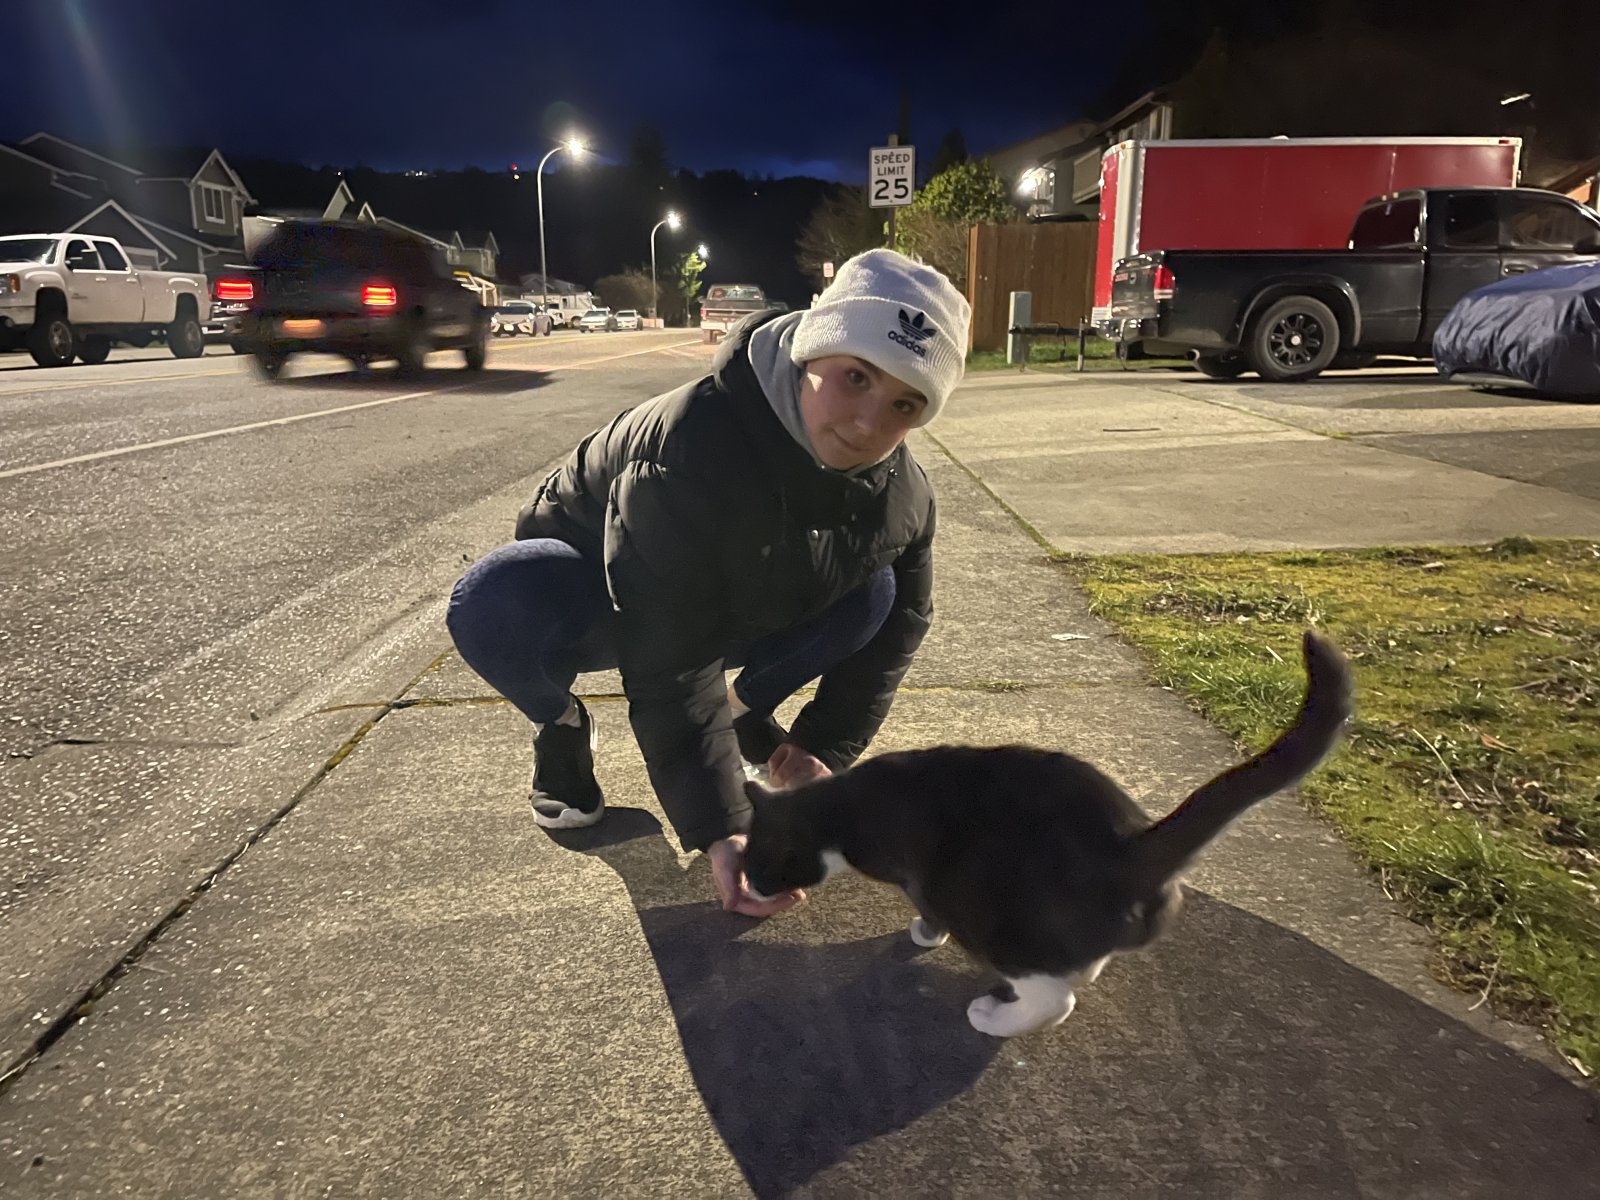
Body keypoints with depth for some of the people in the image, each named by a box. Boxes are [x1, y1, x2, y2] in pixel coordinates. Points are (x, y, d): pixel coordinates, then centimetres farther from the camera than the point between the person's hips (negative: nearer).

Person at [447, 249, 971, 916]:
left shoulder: (901, 493, -19)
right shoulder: (689, 451, -39)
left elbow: (900, 629, -3)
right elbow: (669, 669, -37)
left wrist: (825, 750, -9)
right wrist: (718, 832, -38)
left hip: (736, 612, 5)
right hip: (596, 598, -4)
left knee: (874, 594, -20)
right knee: (492, 606, -37)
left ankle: (744, 719, 5)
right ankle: (561, 726, -3)